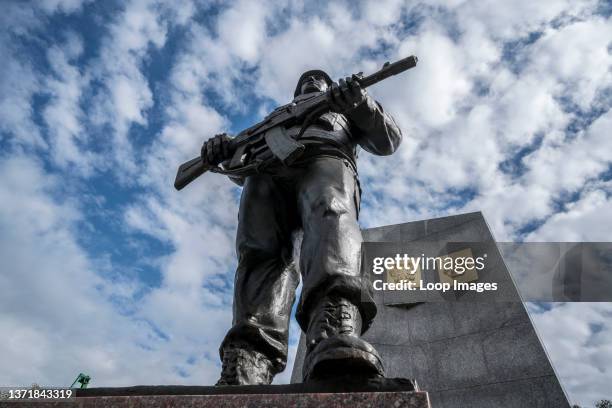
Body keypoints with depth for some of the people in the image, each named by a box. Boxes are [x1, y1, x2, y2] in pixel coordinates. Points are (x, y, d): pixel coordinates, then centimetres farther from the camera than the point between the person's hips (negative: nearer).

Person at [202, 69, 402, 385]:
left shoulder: (343, 112, 42)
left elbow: (389, 141, 23)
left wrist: (360, 103, 2)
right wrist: (227, 149, 6)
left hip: (325, 160, -2)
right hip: (267, 171, 3)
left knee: (330, 216, -37)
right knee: (261, 252, -26)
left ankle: (337, 343, -62)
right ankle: (241, 378, -42)